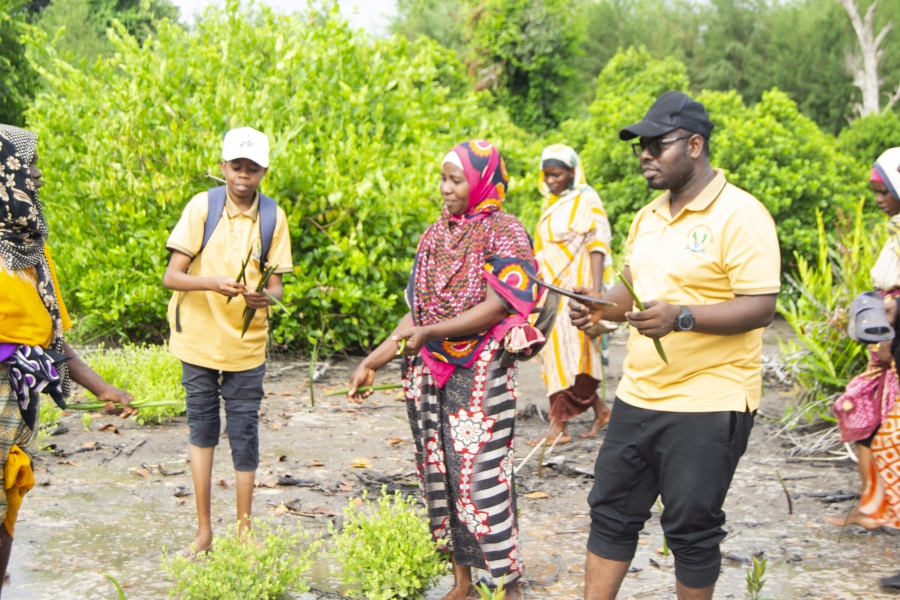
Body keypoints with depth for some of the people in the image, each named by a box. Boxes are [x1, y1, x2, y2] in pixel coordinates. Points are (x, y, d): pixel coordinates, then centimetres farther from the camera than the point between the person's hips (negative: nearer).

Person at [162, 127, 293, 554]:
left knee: (245, 438, 4)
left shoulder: (272, 217, -2)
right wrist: (215, 283, -30)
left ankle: (244, 534, 19)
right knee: (202, 430, 10)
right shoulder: (202, 206, -8)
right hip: (199, 339, 0)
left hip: (246, 344, 1)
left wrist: (265, 296, -23)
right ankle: (204, 530, 23)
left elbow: (275, 283, 1)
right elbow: (171, 276, -12)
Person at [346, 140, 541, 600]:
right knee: (439, 474, 9)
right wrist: (372, 362, 8)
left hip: (480, 374, -6)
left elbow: (496, 308, -15)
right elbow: (417, 312, 13)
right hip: (429, 372, 6)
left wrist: (428, 332, -20)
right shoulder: (434, 235, 12)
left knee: (482, 477, -7)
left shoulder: (505, 232, -6)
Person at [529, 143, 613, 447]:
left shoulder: (586, 202, -8)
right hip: (552, 286, 8)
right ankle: (599, 408, 23)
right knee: (555, 352, 9)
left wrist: (595, 293, -22)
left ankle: (559, 426, -4)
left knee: (566, 351, -7)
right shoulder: (550, 204, 14)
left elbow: (597, 247, -14)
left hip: (575, 286, -8)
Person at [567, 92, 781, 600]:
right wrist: (603, 307, 0)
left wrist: (680, 317, -32)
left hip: (709, 405, -8)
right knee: (612, 512, 13)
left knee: (691, 528, 5)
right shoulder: (649, 217, 12)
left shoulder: (739, 215, -13)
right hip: (639, 395, 8)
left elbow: (761, 308, -19)